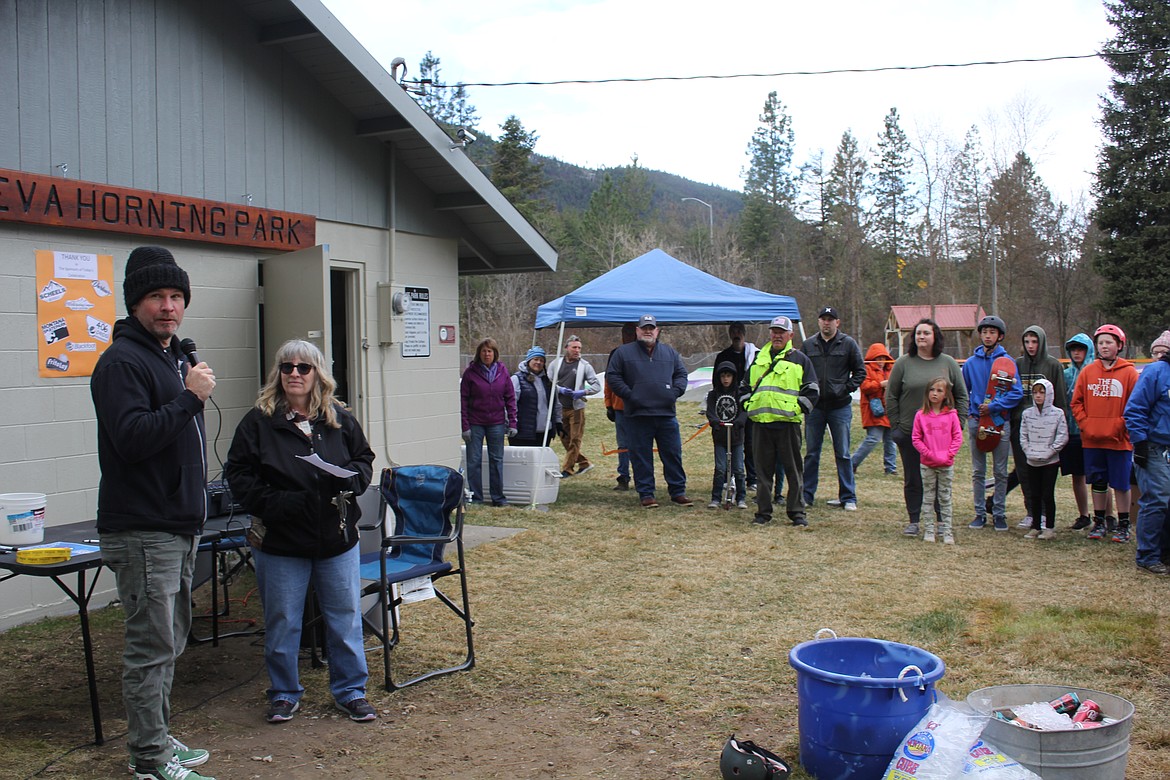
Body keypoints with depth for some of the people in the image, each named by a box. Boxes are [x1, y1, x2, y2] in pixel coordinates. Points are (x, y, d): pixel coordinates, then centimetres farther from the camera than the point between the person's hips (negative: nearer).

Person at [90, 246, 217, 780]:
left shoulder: (173, 355, 17)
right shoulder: (122, 361, -13)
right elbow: (133, 439, -26)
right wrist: (189, 397, -23)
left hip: (179, 526, 10)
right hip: (142, 531, -10)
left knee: (168, 642, 17)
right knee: (152, 646, -4)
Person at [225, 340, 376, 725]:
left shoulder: (340, 420, 4)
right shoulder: (258, 422, -4)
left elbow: (365, 461, 12)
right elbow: (239, 476, -5)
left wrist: (349, 479, -10)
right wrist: (274, 503, -19)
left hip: (338, 538, 2)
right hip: (279, 542, -2)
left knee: (345, 618, 9)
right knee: (282, 622, 9)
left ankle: (350, 690, 24)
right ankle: (284, 694, 27)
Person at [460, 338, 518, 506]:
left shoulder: (502, 371, 2)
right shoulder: (470, 372, -5)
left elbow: (510, 398, 5)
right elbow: (463, 400, -5)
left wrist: (512, 423, -1)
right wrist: (465, 426, -9)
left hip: (496, 423, 2)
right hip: (475, 423, -2)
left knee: (497, 460, 8)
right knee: (474, 461, 2)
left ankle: (498, 497, 16)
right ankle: (475, 497, 11)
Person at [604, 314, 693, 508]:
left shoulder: (669, 352, 14)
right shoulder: (623, 352, 5)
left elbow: (681, 374, 18)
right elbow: (612, 376, 3)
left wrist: (675, 392, 0)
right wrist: (628, 395, -8)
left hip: (666, 414, 2)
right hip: (637, 415, -2)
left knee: (673, 454, 5)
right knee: (641, 457, 1)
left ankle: (678, 492, 14)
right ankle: (646, 494, 10)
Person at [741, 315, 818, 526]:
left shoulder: (800, 359, 6)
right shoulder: (759, 359, 17)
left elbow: (812, 390, 3)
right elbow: (744, 387, 24)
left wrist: (798, 408, -5)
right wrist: (748, 406, 9)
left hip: (788, 422, -3)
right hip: (761, 422, 3)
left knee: (793, 469, 1)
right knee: (763, 469, 6)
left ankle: (797, 512, 9)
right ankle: (763, 512, 13)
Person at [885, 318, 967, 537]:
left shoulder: (948, 363, 5)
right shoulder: (903, 363, 2)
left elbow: (962, 396, 10)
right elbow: (891, 396, 4)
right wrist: (896, 425, -1)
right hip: (910, 434, 0)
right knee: (912, 479, 6)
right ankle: (914, 521, 15)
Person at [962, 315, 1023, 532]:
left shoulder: (1007, 361, -2)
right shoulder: (971, 363, 7)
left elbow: (1017, 392, -7)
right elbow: (963, 392, 15)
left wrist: (994, 406, -16)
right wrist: (969, 412, 2)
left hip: (1000, 420, -2)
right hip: (976, 420, 2)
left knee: (1000, 471, 3)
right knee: (978, 472, 6)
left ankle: (999, 513, 11)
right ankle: (980, 512, 14)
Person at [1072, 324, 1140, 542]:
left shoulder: (1129, 372, -3)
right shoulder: (1088, 371, 6)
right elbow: (1076, 402, 8)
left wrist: (1121, 425, -12)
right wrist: (1085, 423, -3)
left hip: (1119, 440, -3)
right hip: (1092, 439, 3)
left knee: (1121, 484, 4)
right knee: (1098, 483, 12)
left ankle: (1123, 525, 15)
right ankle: (1099, 523, 23)